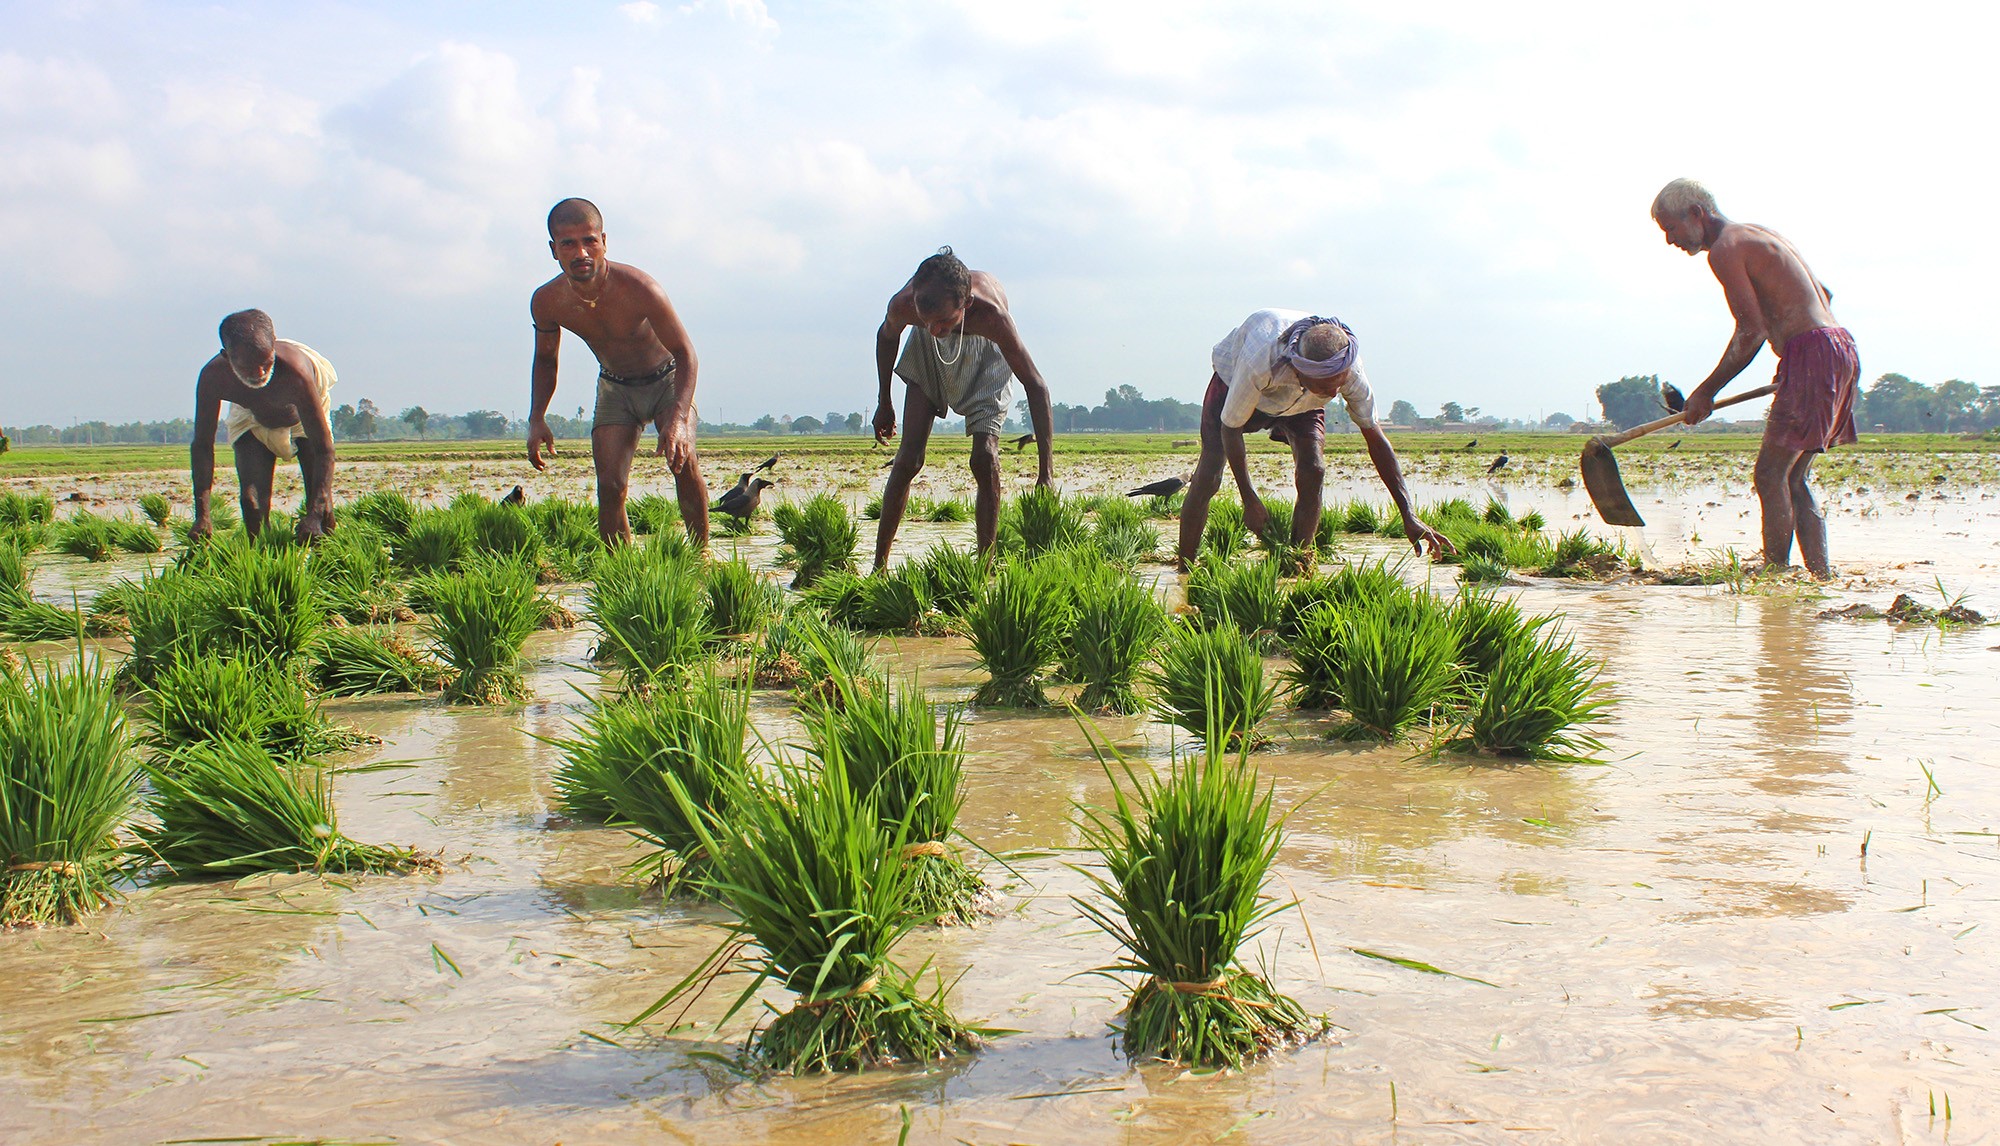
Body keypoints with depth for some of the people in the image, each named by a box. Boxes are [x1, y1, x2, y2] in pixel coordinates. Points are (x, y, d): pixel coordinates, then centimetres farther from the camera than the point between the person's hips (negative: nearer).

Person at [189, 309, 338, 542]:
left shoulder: (293, 371, -45)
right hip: (252, 417, 2)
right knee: (251, 500, -11)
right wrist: (202, 515, -36)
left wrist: (314, 516, -49)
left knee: (320, 501, -11)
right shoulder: (214, 376, -37)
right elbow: (202, 446, -27)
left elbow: (323, 449, -41)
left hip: (303, 412, -2)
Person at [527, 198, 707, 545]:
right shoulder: (546, 302, -18)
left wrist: (678, 418, -39)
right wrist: (537, 419, -9)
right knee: (610, 485, -12)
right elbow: (545, 358, 4)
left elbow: (685, 352, -24)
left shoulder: (638, 288, -31)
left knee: (682, 460, -24)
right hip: (615, 387, 3)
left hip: (666, 379, -3)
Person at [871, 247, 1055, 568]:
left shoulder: (991, 313, -43)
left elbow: (1035, 386, -36)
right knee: (908, 459, -6)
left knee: (985, 459, -15)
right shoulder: (902, 305, -35)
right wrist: (884, 403, 6)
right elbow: (887, 337, -7)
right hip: (928, 354, 2)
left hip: (984, 352, -2)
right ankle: (879, 564, 2)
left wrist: (1046, 468, -39)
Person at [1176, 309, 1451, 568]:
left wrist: (1408, 516, -26)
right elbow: (1230, 428, -30)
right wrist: (1250, 501, -25)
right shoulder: (1260, 361, -46)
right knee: (1208, 476, -16)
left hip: (1302, 401, 2)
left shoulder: (1350, 370, -35)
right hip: (1233, 381, -2)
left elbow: (1375, 437, -24)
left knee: (1313, 471, -21)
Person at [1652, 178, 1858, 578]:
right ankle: (1821, 574, 9)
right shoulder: (1758, 236, 22)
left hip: (1811, 353, -10)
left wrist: (1707, 392, -6)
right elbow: (1822, 295, 28)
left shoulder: (1725, 248, -8)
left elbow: (1753, 332, -13)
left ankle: (1775, 573, -10)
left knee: (1771, 474, -9)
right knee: (1793, 478, 11)